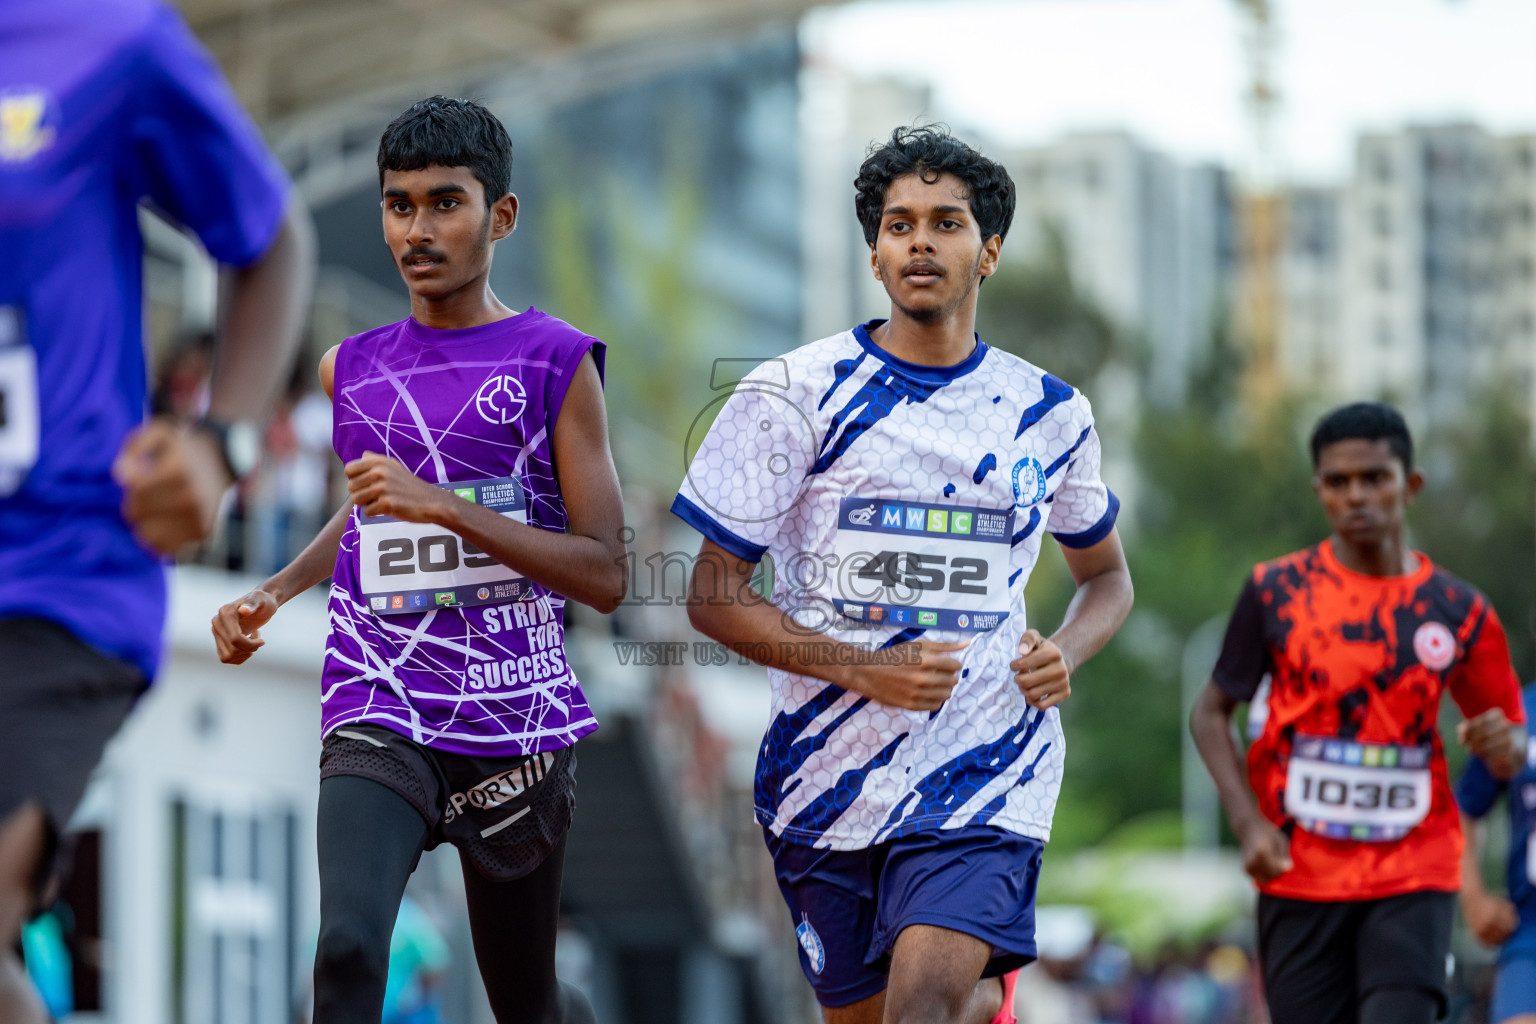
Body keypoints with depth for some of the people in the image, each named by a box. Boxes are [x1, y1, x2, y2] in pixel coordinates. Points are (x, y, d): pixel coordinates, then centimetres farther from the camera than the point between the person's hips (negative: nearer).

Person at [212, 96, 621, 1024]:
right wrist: (274, 593, 15)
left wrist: (445, 509, -18)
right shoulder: (354, 371, 10)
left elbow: (605, 576, -8)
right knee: (350, 948, -25)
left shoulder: (554, 363, -3)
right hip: (379, 718, 2)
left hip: (517, 725, -2)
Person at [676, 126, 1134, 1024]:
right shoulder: (797, 395, -1)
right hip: (830, 773, 1)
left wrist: (1065, 655, 0)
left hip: (984, 774, -1)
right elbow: (714, 595, -2)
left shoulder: (1050, 414, 7)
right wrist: (864, 670, -15)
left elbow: (1108, 578, 23)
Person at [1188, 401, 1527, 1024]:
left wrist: (1503, 747, -15)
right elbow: (1211, 713, 7)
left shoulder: (1459, 611, 3)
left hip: (1414, 878, 0)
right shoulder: (1274, 593, 1)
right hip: (1300, 875, 1)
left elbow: (1510, 747, 11)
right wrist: (1248, 822, -7)